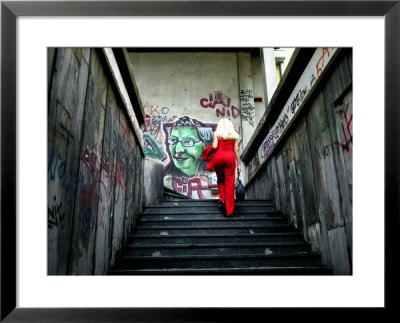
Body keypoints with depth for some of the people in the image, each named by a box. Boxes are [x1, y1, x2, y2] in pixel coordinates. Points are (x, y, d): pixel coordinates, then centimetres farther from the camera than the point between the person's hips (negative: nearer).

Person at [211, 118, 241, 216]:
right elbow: (236, 150, 10)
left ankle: (222, 198, 7)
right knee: (230, 183, 1)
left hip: (218, 156, 0)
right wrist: (238, 164, 12)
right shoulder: (234, 135, 15)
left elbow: (214, 147, -4)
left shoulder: (216, 133, 9)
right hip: (230, 157, 1)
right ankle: (229, 211, -2)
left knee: (220, 179, 23)